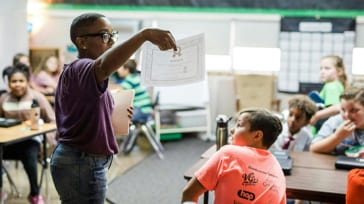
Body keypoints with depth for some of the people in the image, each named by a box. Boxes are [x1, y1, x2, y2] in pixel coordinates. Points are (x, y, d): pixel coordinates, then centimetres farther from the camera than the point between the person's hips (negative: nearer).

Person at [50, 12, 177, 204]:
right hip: (83, 165, -11)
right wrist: (144, 34, -50)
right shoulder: (80, 68, -18)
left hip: (75, 160, 11)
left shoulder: (75, 72, 15)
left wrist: (115, 117, 5)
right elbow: (104, 66, -44)